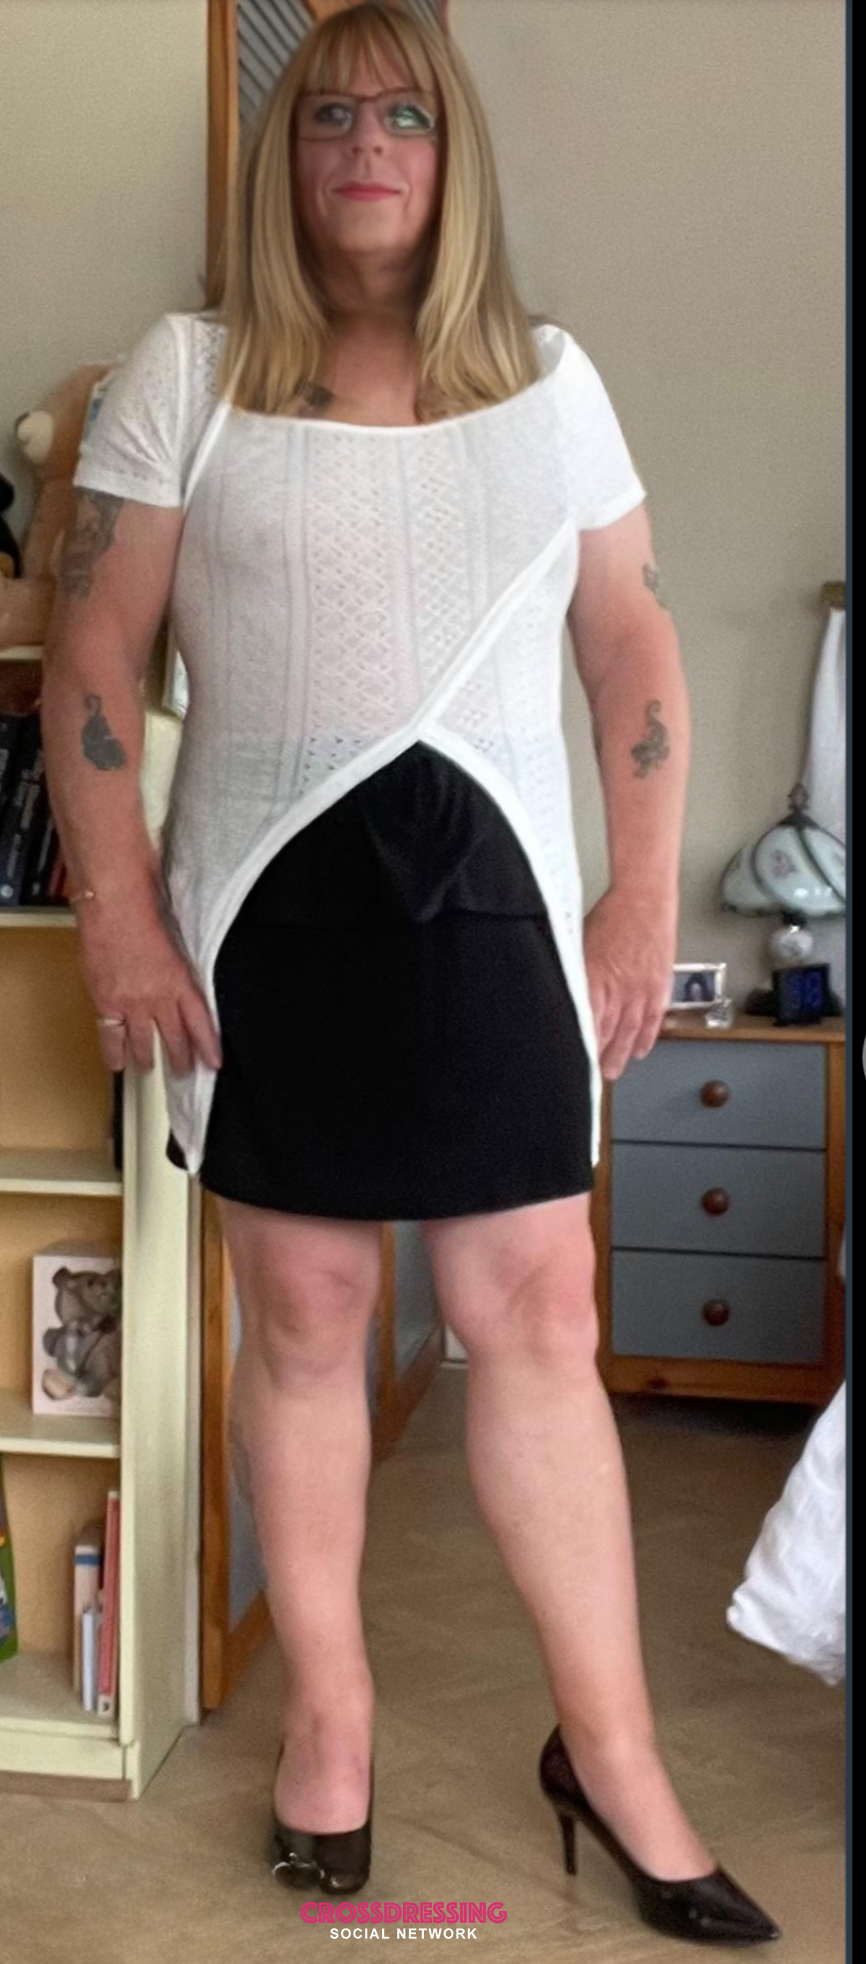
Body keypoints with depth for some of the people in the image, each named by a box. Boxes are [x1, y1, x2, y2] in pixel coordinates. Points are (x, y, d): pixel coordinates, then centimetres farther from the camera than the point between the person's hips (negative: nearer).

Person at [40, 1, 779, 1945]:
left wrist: (646, 895, 3)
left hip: (492, 890, 1)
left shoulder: (551, 378, 10)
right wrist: (115, 908, -7)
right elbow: (92, 651, 0)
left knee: (538, 1315, 2)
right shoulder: (184, 372, 4)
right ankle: (329, 1711, 25)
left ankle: (612, 1744, 16)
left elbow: (636, 646, 10)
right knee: (306, 1314, 7)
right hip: (270, 901, -1)